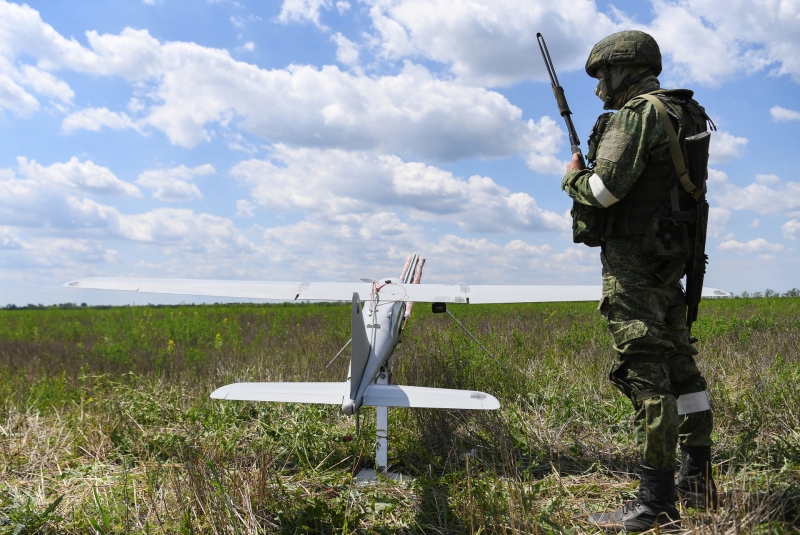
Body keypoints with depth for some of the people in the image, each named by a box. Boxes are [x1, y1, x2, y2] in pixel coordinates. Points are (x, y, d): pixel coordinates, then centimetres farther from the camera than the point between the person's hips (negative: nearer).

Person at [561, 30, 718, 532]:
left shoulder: (636, 113, -11)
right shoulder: (681, 116, 19)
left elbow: (607, 187, -21)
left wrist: (574, 177, -1)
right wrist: (593, 177, 20)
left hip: (634, 259, -10)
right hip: (670, 257, 10)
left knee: (644, 370, -10)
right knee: (679, 364, 13)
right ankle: (698, 480, 23)